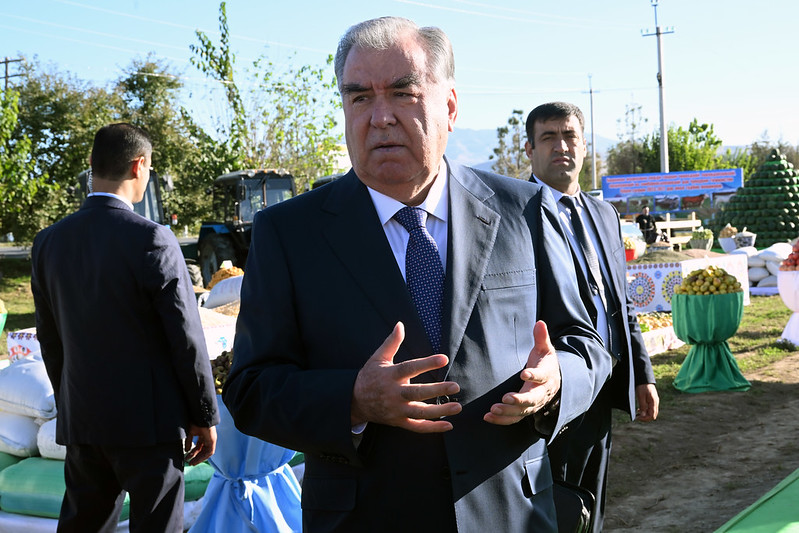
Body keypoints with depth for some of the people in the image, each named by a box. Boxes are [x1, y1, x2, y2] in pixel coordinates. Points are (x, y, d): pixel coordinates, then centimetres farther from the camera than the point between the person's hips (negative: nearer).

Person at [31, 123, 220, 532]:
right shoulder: (152, 240, -16)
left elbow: (50, 340, 10)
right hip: (148, 422, -5)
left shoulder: (48, 242, 2)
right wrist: (205, 416, -4)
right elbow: (186, 338, -13)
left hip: (81, 422, 6)